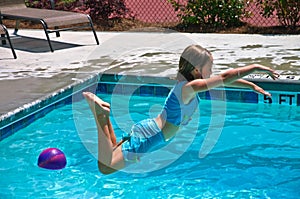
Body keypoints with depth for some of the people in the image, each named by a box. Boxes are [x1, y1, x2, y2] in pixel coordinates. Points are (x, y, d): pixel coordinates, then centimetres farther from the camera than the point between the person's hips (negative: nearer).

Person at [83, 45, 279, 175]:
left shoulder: (189, 82, 5)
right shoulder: (188, 88, -23)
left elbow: (226, 80, 14)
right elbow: (224, 78, -29)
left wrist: (252, 85, 14)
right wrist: (255, 67, -24)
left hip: (147, 130, 9)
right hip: (148, 137, -9)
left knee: (115, 153, 25)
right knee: (107, 167, -9)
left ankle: (102, 110, 15)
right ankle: (101, 115, -6)